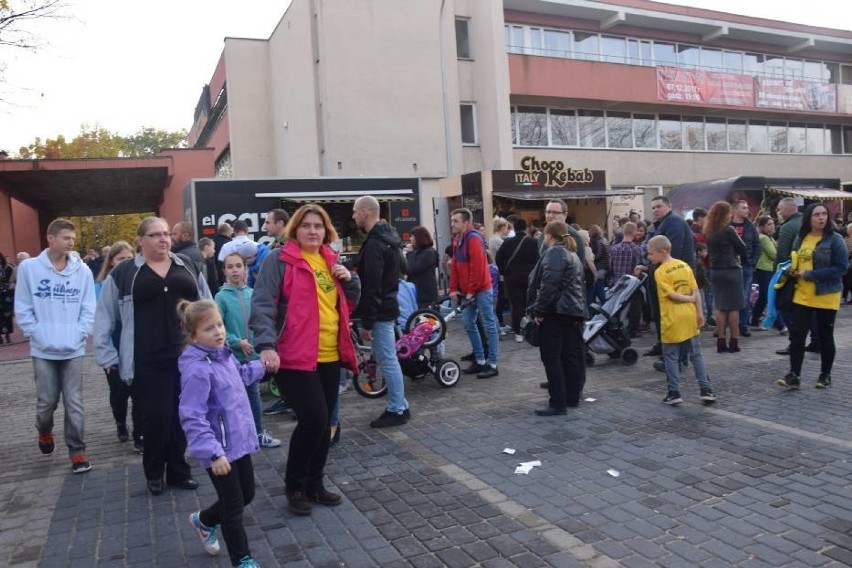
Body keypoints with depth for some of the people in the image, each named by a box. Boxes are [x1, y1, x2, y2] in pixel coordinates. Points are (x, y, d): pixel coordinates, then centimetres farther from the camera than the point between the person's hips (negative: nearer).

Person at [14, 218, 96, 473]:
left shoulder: (83, 270, -2)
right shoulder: (28, 268, -4)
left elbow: (88, 308, 2)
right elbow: (22, 308, 0)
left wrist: (79, 334, -6)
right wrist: (36, 334, -6)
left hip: (73, 349, 0)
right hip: (43, 350, 0)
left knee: (74, 403, 3)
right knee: (46, 401, 10)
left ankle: (77, 451, 12)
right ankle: (44, 432, 41)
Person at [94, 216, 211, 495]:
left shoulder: (188, 267, 10)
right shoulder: (123, 273, 2)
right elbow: (104, 317, 5)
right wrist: (107, 354, 0)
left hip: (188, 355, 3)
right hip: (149, 360, -3)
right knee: (156, 417, 0)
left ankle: (179, 470, 23)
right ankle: (154, 472, 22)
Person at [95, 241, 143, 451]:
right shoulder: (102, 286, -7)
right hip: (114, 350, 0)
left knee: (138, 393, -1)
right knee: (119, 392, 15)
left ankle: (139, 436, 11)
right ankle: (121, 424, 43)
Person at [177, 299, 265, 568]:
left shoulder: (224, 354, 3)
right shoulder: (197, 369, -25)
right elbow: (192, 418, -29)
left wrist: (261, 366, 18)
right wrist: (213, 453, -31)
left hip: (239, 441, 9)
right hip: (220, 449, -9)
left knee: (247, 494, 23)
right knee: (234, 507, 5)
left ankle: (204, 520, 47)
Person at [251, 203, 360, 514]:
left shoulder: (331, 260, 14)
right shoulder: (279, 260, -7)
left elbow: (349, 303, 21)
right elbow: (262, 304, -15)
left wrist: (349, 279, 1)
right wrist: (266, 345, -27)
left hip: (330, 356, 7)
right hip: (295, 356, -7)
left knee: (323, 422, 11)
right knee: (314, 418, -11)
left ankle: (314, 484, 28)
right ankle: (295, 485, 11)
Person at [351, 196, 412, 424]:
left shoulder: (374, 244, -19)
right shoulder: (387, 237, 13)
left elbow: (372, 287, -22)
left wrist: (367, 322, -19)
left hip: (380, 311, -10)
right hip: (388, 306, 10)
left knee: (387, 361, -2)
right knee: (389, 359, 15)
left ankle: (396, 410, 6)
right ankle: (400, 405, 23)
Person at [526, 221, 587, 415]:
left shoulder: (554, 253, -11)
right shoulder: (572, 254, 21)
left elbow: (549, 284, -21)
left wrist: (538, 310, -18)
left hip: (556, 311, -10)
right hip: (574, 310, 10)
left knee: (551, 357, -6)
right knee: (571, 355, 13)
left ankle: (558, 404, -6)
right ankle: (572, 398, 20)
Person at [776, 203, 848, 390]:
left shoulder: (835, 239, -9)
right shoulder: (800, 239, 7)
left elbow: (841, 268, -14)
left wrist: (810, 274, -19)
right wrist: (792, 271, -4)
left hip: (826, 296, -4)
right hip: (802, 295, 4)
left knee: (825, 336, 9)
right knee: (796, 335, -2)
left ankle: (825, 375, 24)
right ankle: (794, 375, 4)